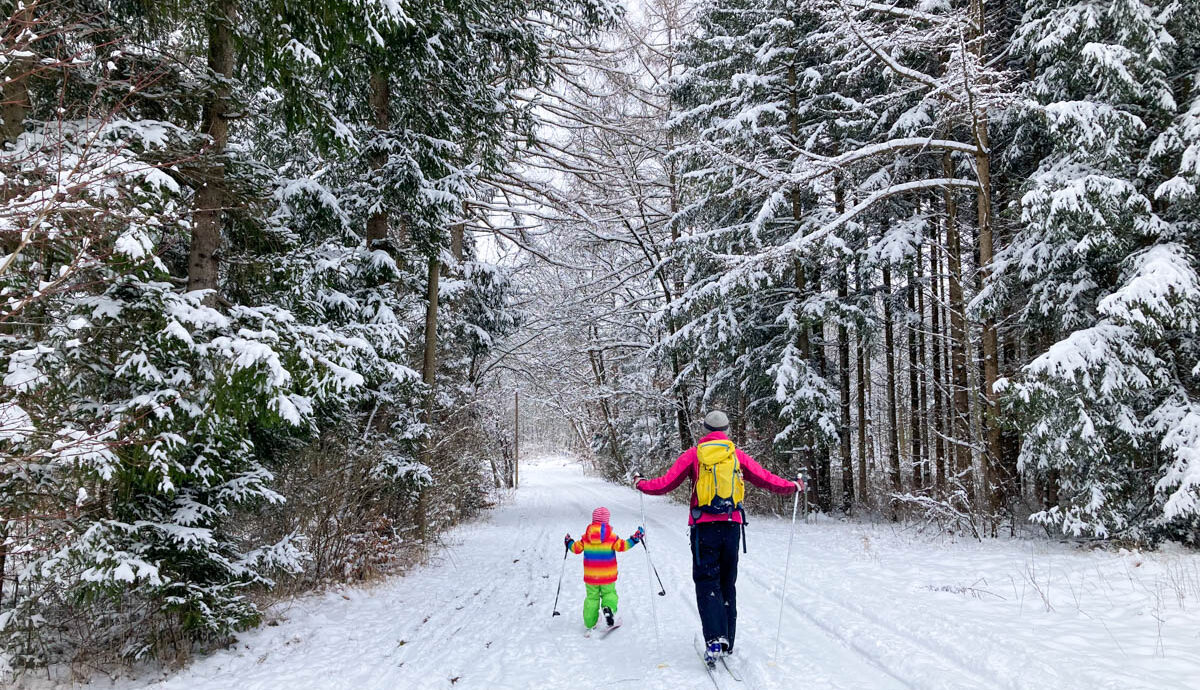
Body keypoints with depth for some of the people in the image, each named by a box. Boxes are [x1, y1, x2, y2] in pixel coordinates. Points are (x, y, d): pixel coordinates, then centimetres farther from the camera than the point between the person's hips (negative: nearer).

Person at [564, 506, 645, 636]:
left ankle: (589, 626, 14)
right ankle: (608, 609, -15)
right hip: (607, 576, -2)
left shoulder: (586, 536, -4)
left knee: (592, 597, 12)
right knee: (609, 593, 16)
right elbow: (622, 546, -12)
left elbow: (576, 548, 2)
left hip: (590, 576, 2)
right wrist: (635, 538, -3)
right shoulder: (611, 536, -11)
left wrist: (569, 542, 22)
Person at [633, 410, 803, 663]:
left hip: (704, 527, -2)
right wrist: (793, 486, 22)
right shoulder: (736, 454, 6)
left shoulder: (693, 454, 2)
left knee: (707, 583, 0)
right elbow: (765, 479, 6)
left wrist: (641, 484, 18)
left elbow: (666, 483, 1)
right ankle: (727, 641, 18)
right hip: (731, 526, 2)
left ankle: (715, 639, -15)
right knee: (728, 584, 14)